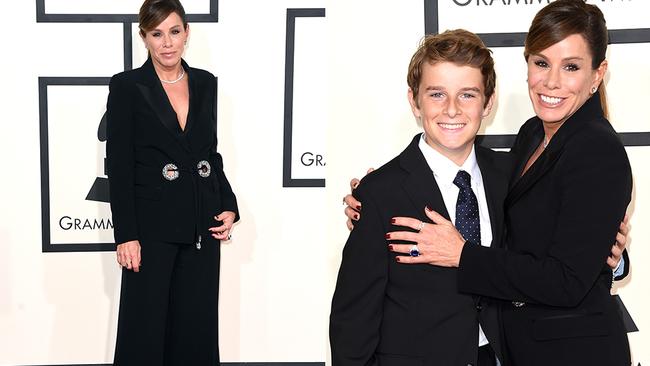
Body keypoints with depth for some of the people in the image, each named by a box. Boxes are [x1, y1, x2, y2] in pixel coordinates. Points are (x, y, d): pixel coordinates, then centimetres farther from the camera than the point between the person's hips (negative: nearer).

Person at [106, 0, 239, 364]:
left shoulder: (205, 83, 9)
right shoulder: (127, 86, -5)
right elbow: (119, 165, -7)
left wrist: (229, 207, 3)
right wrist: (126, 236, -13)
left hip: (202, 226, 4)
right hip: (152, 227, -4)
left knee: (197, 327, 9)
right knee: (145, 330, 2)